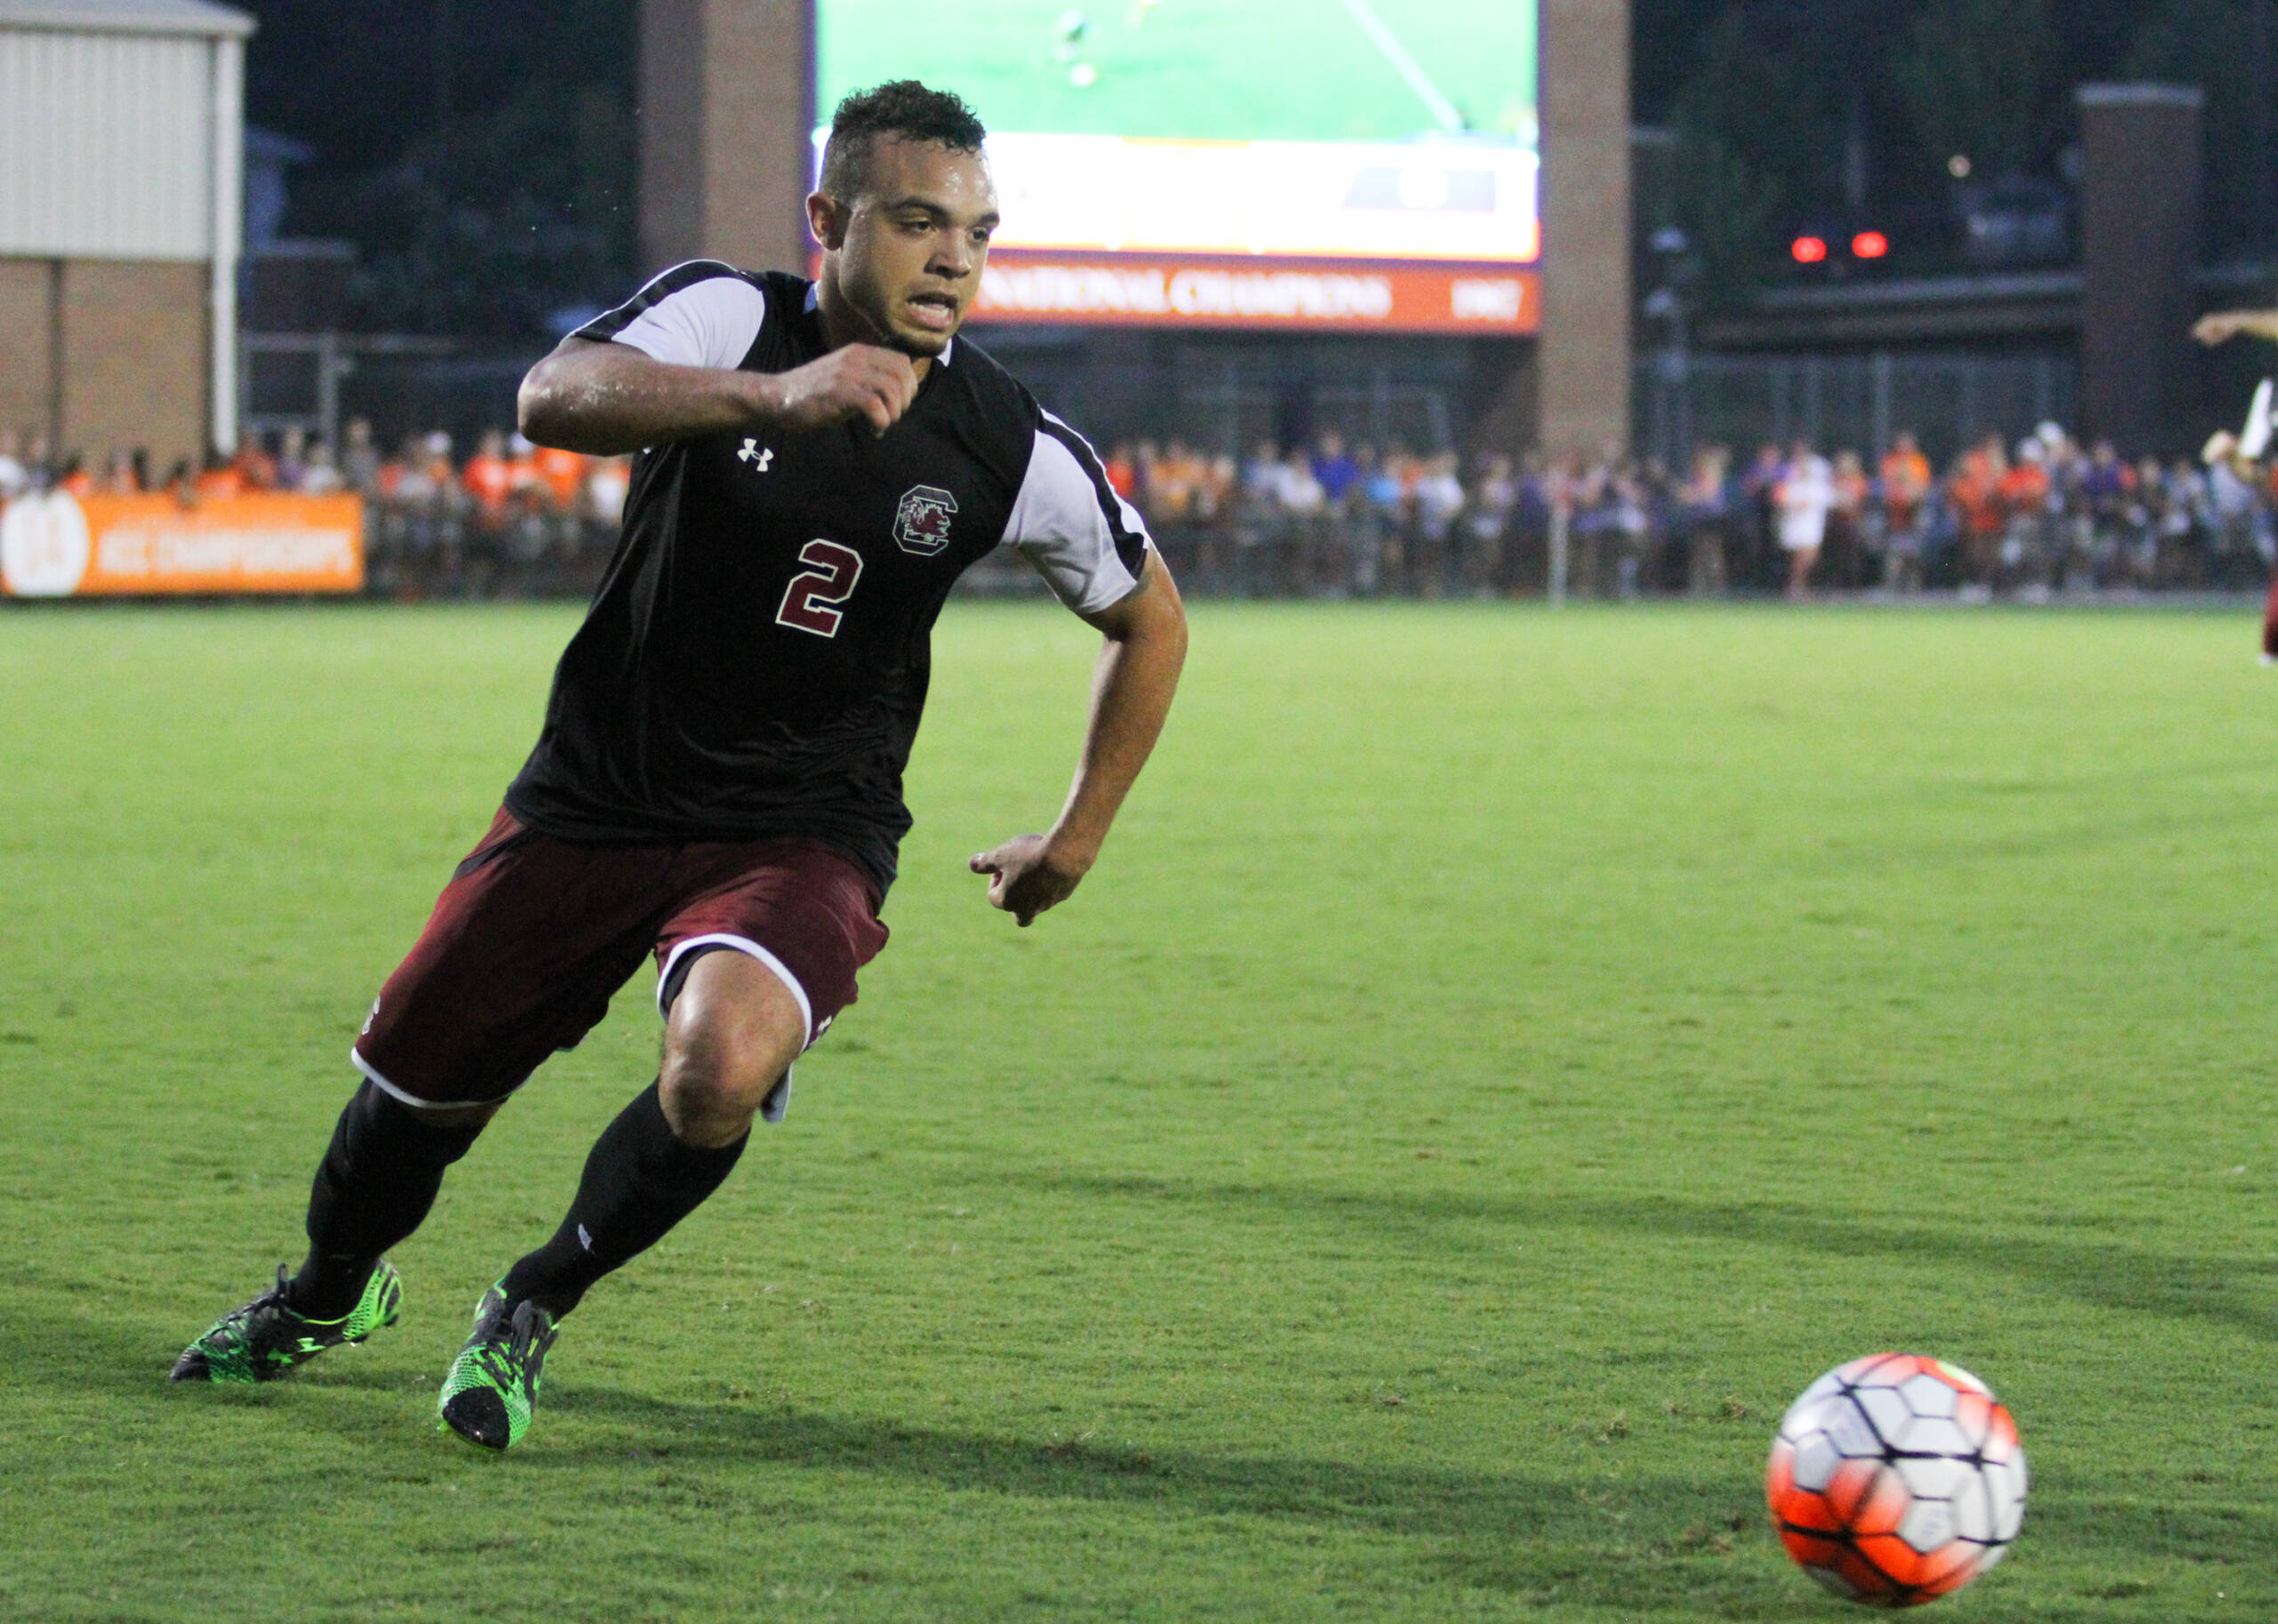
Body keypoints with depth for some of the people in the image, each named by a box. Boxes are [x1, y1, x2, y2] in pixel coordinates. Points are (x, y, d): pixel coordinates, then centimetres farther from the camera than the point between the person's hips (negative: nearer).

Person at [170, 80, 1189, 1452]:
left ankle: (535, 1310, -2)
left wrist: (1079, 838, 10)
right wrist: (776, 395, -51)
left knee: (723, 1068, -31)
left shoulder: (1016, 451, -9)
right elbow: (557, 398, -37)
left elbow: (1152, 618, 9)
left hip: (804, 834, -1)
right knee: (418, 1086, 12)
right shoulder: (725, 318, -14)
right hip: (597, 804, 1)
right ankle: (330, 1293, 47)